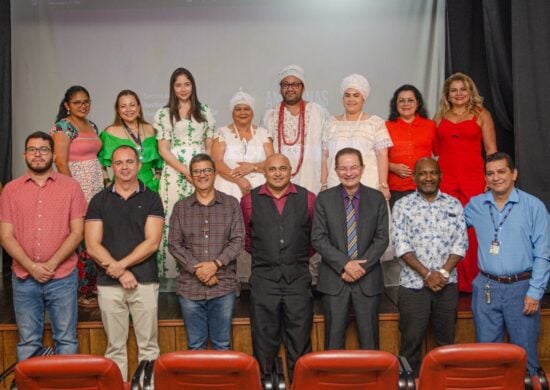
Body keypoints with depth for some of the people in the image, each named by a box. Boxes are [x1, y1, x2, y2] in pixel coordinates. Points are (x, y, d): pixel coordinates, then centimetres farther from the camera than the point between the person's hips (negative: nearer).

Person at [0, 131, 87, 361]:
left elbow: (77, 232, -2)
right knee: (28, 343, 9)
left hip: (62, 278, -1)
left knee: (66, 340, 5)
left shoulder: (70, 186, 2)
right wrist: (32, 267, -11)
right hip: (24, 279, 1)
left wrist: (51, 264, -12)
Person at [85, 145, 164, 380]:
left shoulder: (151, 199, 4)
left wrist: (120, 265, -12)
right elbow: (92, 246, 0)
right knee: (115, 346, 7)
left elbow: (152, 242, -5)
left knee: (148, 345, 3)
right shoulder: (99, 201, 7)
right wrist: (120, 273, -10)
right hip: (108, 283, 1)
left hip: (145, 281, -1)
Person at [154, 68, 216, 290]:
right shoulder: (165, 114, 6)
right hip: (175, 173, -2)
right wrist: (186, 170, -10)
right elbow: (163, 149, 1)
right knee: (173, 220, -4)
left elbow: (210, 146, 12)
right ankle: (170, 274, 2)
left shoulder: (204, 112, 13)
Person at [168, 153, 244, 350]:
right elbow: (174, 244, 1)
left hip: (224, 287, -1)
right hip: (190, 288, 1)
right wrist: (197, 269, -12)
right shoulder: (180, 207, 6)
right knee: (195, 346, 10)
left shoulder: (231, 204, 4)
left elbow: (238, 240, -2)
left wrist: (216, 264, -15)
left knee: (222, 345, 8)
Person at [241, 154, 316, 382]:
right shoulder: (250, 201, 3)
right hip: (264, 279, 0)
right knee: (264, 339, 7)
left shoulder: (307, 199, 4)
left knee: (300, 340, 5)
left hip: (298, 278, 0)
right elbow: (245, 236, 16)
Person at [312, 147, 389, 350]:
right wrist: (345, 264, -14)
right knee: (333, 338, 6)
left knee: (369, 339, 7)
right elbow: (318, 238, -4)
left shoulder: (377, 198, 4)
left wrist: (360, 267, -11)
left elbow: (382, 238, -1)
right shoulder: (324, 199, 2)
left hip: (368, 279, 1)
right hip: (334, 279, 0)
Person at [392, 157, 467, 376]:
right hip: (413, 284, -2)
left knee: (446, 339, 11)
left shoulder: (454, 205, 7)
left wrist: (443, 272, -11)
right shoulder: (402, 206, 0)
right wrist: (427, 274, -14)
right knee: (411, 340, 3)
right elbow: (401, 245, -8)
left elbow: (461, 242, 1)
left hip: (447, 284, 2)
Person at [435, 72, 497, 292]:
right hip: (445, 179, 2)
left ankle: (473, 281, 6)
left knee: (474, 230, -6)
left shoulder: (481, 114, 7)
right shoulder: (440, 117, 15)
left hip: (473, 179, -2)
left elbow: (491, 150, 4)